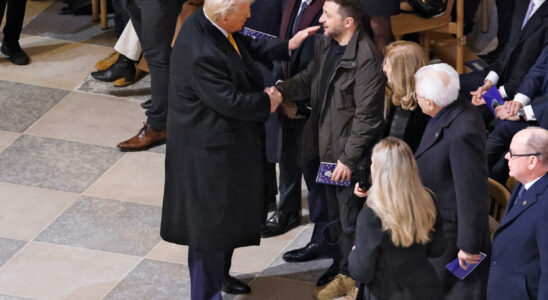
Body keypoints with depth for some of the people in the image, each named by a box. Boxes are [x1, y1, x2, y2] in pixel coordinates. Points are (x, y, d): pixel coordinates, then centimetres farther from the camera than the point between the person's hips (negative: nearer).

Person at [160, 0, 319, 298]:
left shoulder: (211, 24, -5)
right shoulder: (201, 53, -33)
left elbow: (248, 46, 12)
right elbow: (230, 101, -29)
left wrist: (287, 45, 3)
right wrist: (266, 102, -13)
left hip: (227, 139, 10)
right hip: (210, 148, -10)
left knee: (229, 213, 25)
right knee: (211, 220, 3)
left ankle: (218, 274, 45)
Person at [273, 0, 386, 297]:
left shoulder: (366, 58, -24)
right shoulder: (325, 43, 1)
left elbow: (367, 117, -22)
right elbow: (309, 79, 16)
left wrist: (348, 158, -20)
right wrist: (279, 90, -2)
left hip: (350, 152, -8)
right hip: (327, 146, 8)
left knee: (349, 216, 8)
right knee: (334, 213, 21)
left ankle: (347, 273, 24)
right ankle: (341, 264, 36)